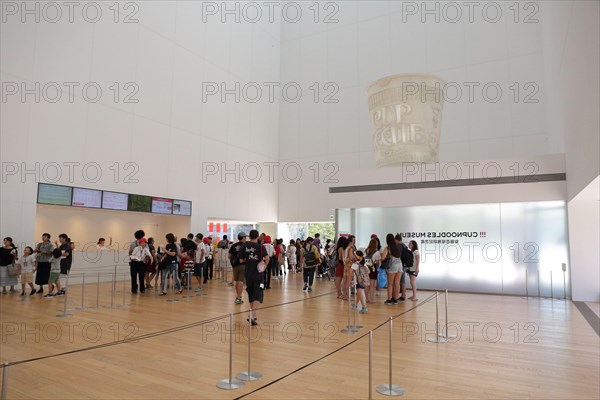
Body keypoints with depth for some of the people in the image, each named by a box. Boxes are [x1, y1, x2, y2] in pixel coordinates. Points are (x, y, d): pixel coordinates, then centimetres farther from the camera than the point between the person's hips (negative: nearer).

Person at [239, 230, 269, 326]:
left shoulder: (244, 246, 0)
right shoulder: (261, 246, -8)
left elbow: (241, 260, 4)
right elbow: (267, 258, -19)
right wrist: (264, 265, 0)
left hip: (248, 274, 3)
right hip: (258, 274, -3)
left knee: (251, 294, 18)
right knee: (258, 295, 0)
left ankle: (253, 314, 27)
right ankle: (252, 315, -16)